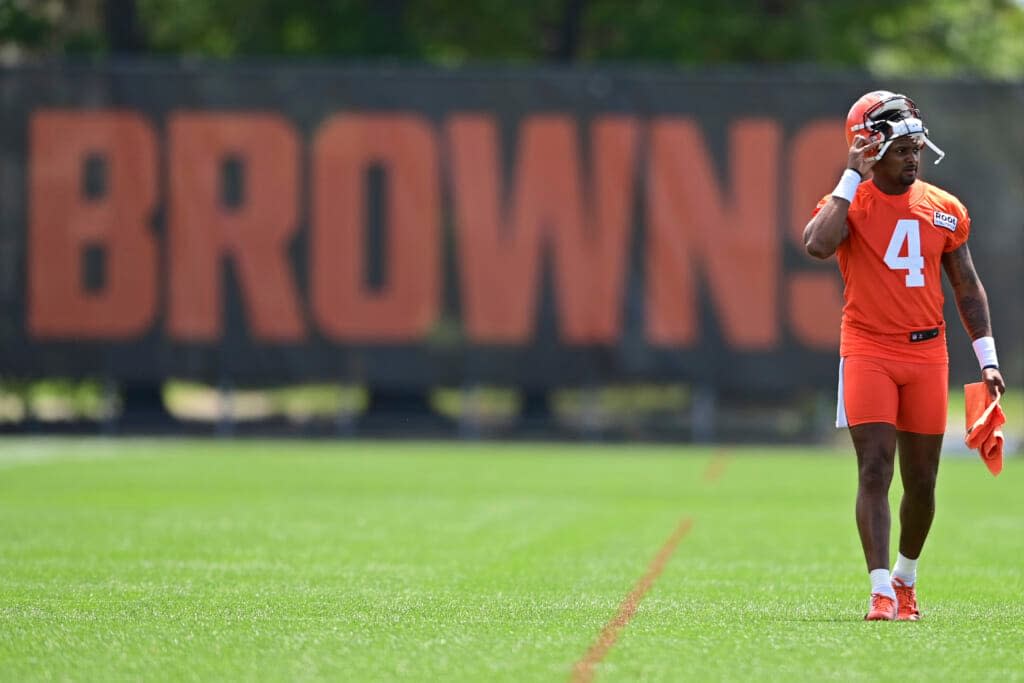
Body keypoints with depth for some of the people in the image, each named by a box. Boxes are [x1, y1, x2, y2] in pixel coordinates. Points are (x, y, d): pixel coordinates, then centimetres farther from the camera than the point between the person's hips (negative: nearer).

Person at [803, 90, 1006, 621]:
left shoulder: (945, 210, 9)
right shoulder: (848, 201, -3)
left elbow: (967, 288, 15)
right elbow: (817, 245, -25)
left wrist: (987, 357, 8)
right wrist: (851, 178, -16)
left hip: (927, 354, 4)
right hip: (868, 352, -4)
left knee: (921, 481, 8)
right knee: (875, 469, -12)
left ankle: (905, 577, 28)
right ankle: (881, 590, -14)